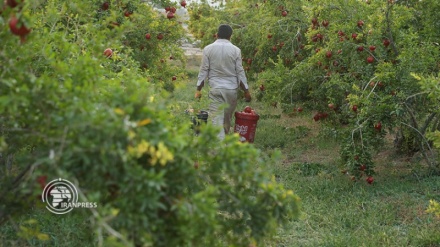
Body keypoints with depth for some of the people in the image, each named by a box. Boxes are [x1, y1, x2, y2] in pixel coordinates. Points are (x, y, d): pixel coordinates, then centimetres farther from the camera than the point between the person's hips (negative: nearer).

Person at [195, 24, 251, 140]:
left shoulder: (208, 49, 0)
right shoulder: (235, 50, 0)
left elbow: (203, 71, 0)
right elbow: (240, 73, 1)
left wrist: (198, 89, 6)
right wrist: (246, 91, 7)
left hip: (215, 89, -1)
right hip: (232, 89, 1)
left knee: (217, 119, -5)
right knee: (227, 118, 14)